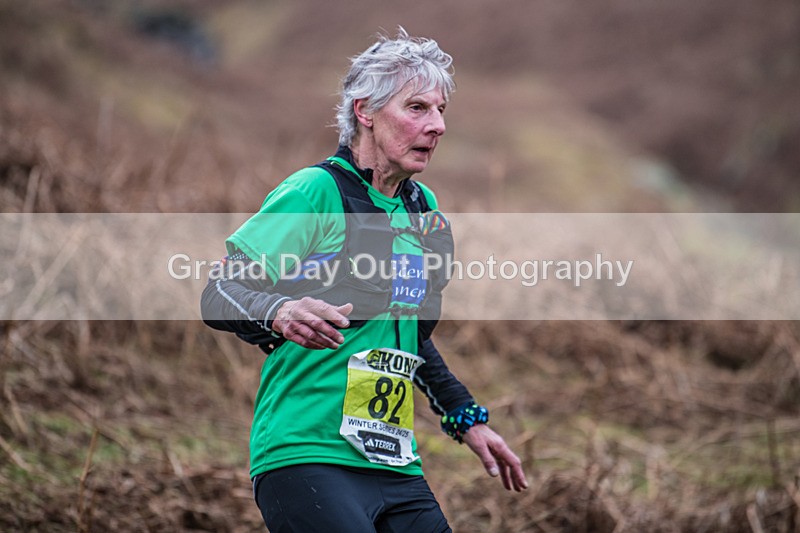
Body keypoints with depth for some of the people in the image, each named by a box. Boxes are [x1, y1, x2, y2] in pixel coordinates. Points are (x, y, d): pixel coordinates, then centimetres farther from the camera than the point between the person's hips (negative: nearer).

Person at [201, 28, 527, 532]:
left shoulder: (424, 208, 16)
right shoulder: (315, 192, -6)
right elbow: (220, 294, -12)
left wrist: (467, 419, 24)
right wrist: (281, 314, -31)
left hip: (396, 467, 7)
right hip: (307, 460, -7)